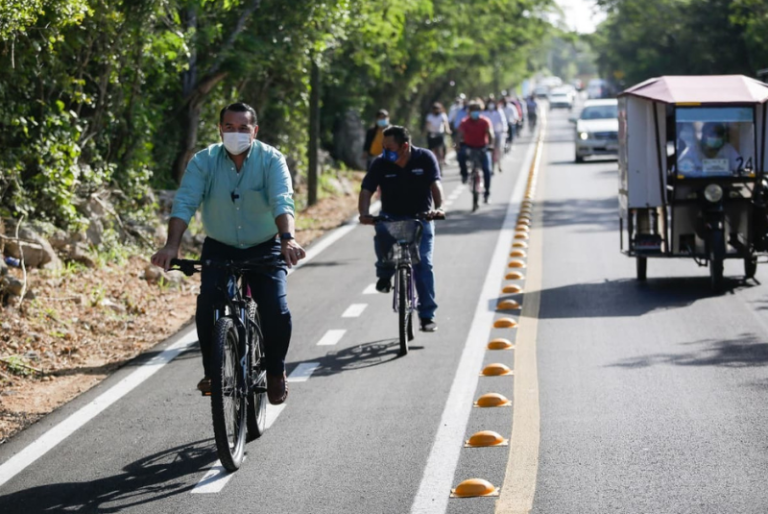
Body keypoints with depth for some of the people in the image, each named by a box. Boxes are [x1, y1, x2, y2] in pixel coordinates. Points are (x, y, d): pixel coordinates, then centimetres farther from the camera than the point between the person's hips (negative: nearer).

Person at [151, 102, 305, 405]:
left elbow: (282, 202, -26)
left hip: (264, 248, -1)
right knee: (207, 308, -20)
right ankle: (212, 371, 3)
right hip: (219, 248, 1)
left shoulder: (271, 160, -13)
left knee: (276, 311, -17)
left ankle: (275, 372, 9)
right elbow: (184, 203, -20)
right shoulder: (204, 161, -10)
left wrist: (288, 239, -46)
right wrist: (172, 246, -37)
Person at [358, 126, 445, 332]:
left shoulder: (425, 158, -13)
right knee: (381, 233, -33)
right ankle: (385, 273, -5)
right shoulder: (380, 164, -10)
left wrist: (438, 208, -43)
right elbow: (366, 191, -16)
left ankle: (427, 315, -3)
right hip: (391, 217, 1)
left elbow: (435, 185, -24)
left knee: (423, 263, -12)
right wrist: (364, 213, -35)